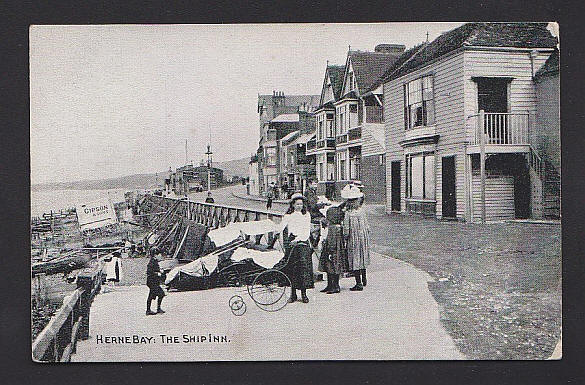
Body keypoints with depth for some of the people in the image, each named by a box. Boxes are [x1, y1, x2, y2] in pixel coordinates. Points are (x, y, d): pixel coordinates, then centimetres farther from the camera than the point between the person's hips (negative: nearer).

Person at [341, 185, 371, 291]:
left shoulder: (348, 214, -17)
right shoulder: (361, 211, -3)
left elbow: (346, 230, -16)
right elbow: (367, 226, 3)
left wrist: (345, 238, 1)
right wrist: (366, 236, 16)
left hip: (353, 240, -5)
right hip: (364, 238, 5)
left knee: (354, 260, 3)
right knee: (363, 258, 20)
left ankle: (359, 283, 6)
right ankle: (364, 279, 33)